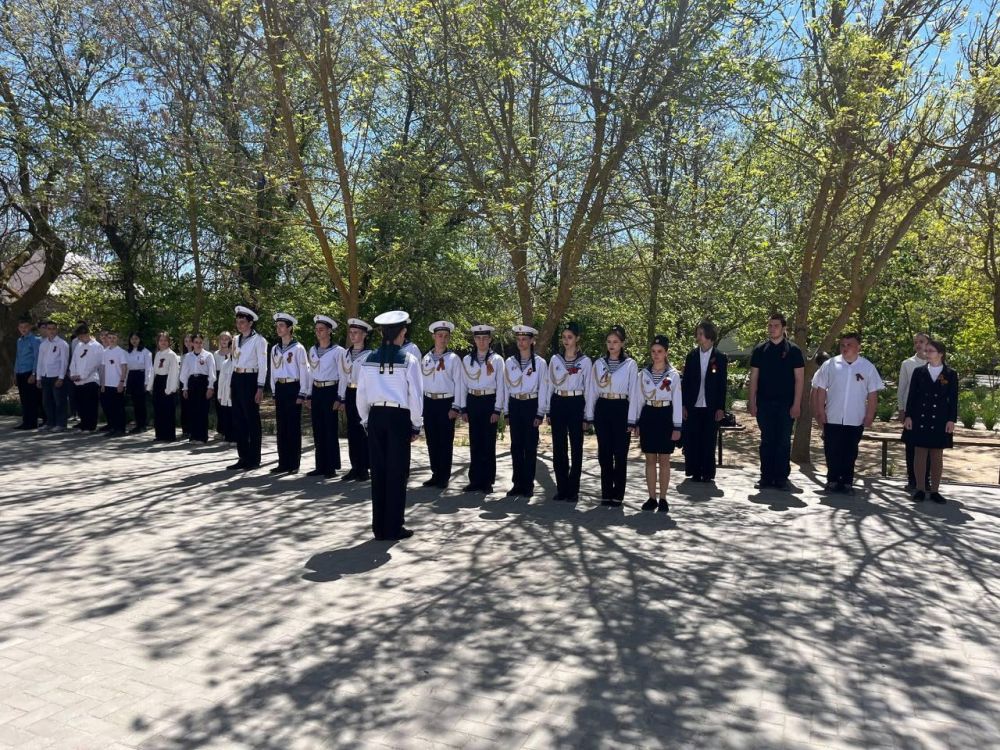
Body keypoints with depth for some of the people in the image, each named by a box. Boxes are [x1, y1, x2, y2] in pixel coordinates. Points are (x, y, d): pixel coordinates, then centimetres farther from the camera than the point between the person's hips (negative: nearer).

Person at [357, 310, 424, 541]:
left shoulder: (369, 359, 3)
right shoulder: (408, 360, -8)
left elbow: (361, 394, 6)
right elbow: (416, 395, -8)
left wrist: (365, 420, 16)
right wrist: (416, 425, 1)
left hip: (375, 416, 4)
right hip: (399, 417, -4)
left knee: (378, 471, 11)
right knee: (397, 472, 5)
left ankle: (379, 527, 18)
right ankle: (394, 528, 10)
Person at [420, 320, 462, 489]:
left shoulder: (453, 358, -2)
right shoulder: (426, 358, 9)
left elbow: (458, 383, -4)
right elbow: (421, 382, 12)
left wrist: (455, 407, -9)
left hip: (446, 402, -4)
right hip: (429, 402, 4)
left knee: (446, 441, 1)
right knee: (432, 441, 9)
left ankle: (444, 477, 10)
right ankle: (435, 474, 20)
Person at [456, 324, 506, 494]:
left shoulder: (497, 360, 0)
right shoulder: (467, 359, 7)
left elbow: (500, 386, -1)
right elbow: (463, 385, 8)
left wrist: (497, 409, -7)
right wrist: (463, 408, 4)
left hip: (490, 402, -2)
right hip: (472, 402, 2)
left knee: (488, 443, 2)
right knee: (475, 443, 6)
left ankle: (487, 481, 10)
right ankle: (475, 480, 13)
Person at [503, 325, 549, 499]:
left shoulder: (540, 363, -2)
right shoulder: (510, 362, 5)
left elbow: (543, 389, -3)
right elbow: (506, 387, 8)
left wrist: (540, 413, -7)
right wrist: (506, 411, 5)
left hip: (531, 405, -3)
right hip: (515, 406, 3)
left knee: (530, 446, 2)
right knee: (516, 445, 5)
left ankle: (528, 485, 10)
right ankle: (517, 483, 12)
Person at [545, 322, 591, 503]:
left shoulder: (585, 361, 0)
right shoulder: (555, 359, 7)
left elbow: (588, 389, 1)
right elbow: (550, 385, 11)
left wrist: (586, 415, -1)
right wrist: (548, 411, 7)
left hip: (576, 404, -3)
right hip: (558, 403, 3)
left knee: (576, 448, 2)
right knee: (559, 448, 5)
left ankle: (573, 490, 11)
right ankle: (561, 488, 15)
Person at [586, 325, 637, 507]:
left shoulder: (630, 364, -1)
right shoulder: (599, 363, 8)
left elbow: (633, 392, -2)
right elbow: (592, 390, 9)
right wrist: (589, 415, 5)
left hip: (621, 409, -3)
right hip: (602, 409, 3)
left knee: (620, 453, 2)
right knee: (604, 453, 6)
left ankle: (618, 494, 12)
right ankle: (606, 493, 15)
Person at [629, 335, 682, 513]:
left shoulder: (673, 375, -2)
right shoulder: (643, 374, 3)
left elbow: (677, 401, -3)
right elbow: (636, 398, 4)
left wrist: (677, 427, -6)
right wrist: (633, 423, 0)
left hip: (665, 417, -2)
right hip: (648, 416, 2)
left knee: (664, 460, 4)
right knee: (650, 460, 7)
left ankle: (663, 499, 12)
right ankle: (652, 498, 14)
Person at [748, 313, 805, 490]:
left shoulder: (793, 350, 1)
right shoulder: (760, 350, 6)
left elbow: (799, 379, -1)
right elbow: (754, 377, 7)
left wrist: (796, 404, -8)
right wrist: (752, 402, 0)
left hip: (786, 404, -2)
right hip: (764, 404, 2)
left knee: (783, 442, 2)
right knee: (766, 441, 6)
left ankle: (781, 478, 9)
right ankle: (766, 477, 12)